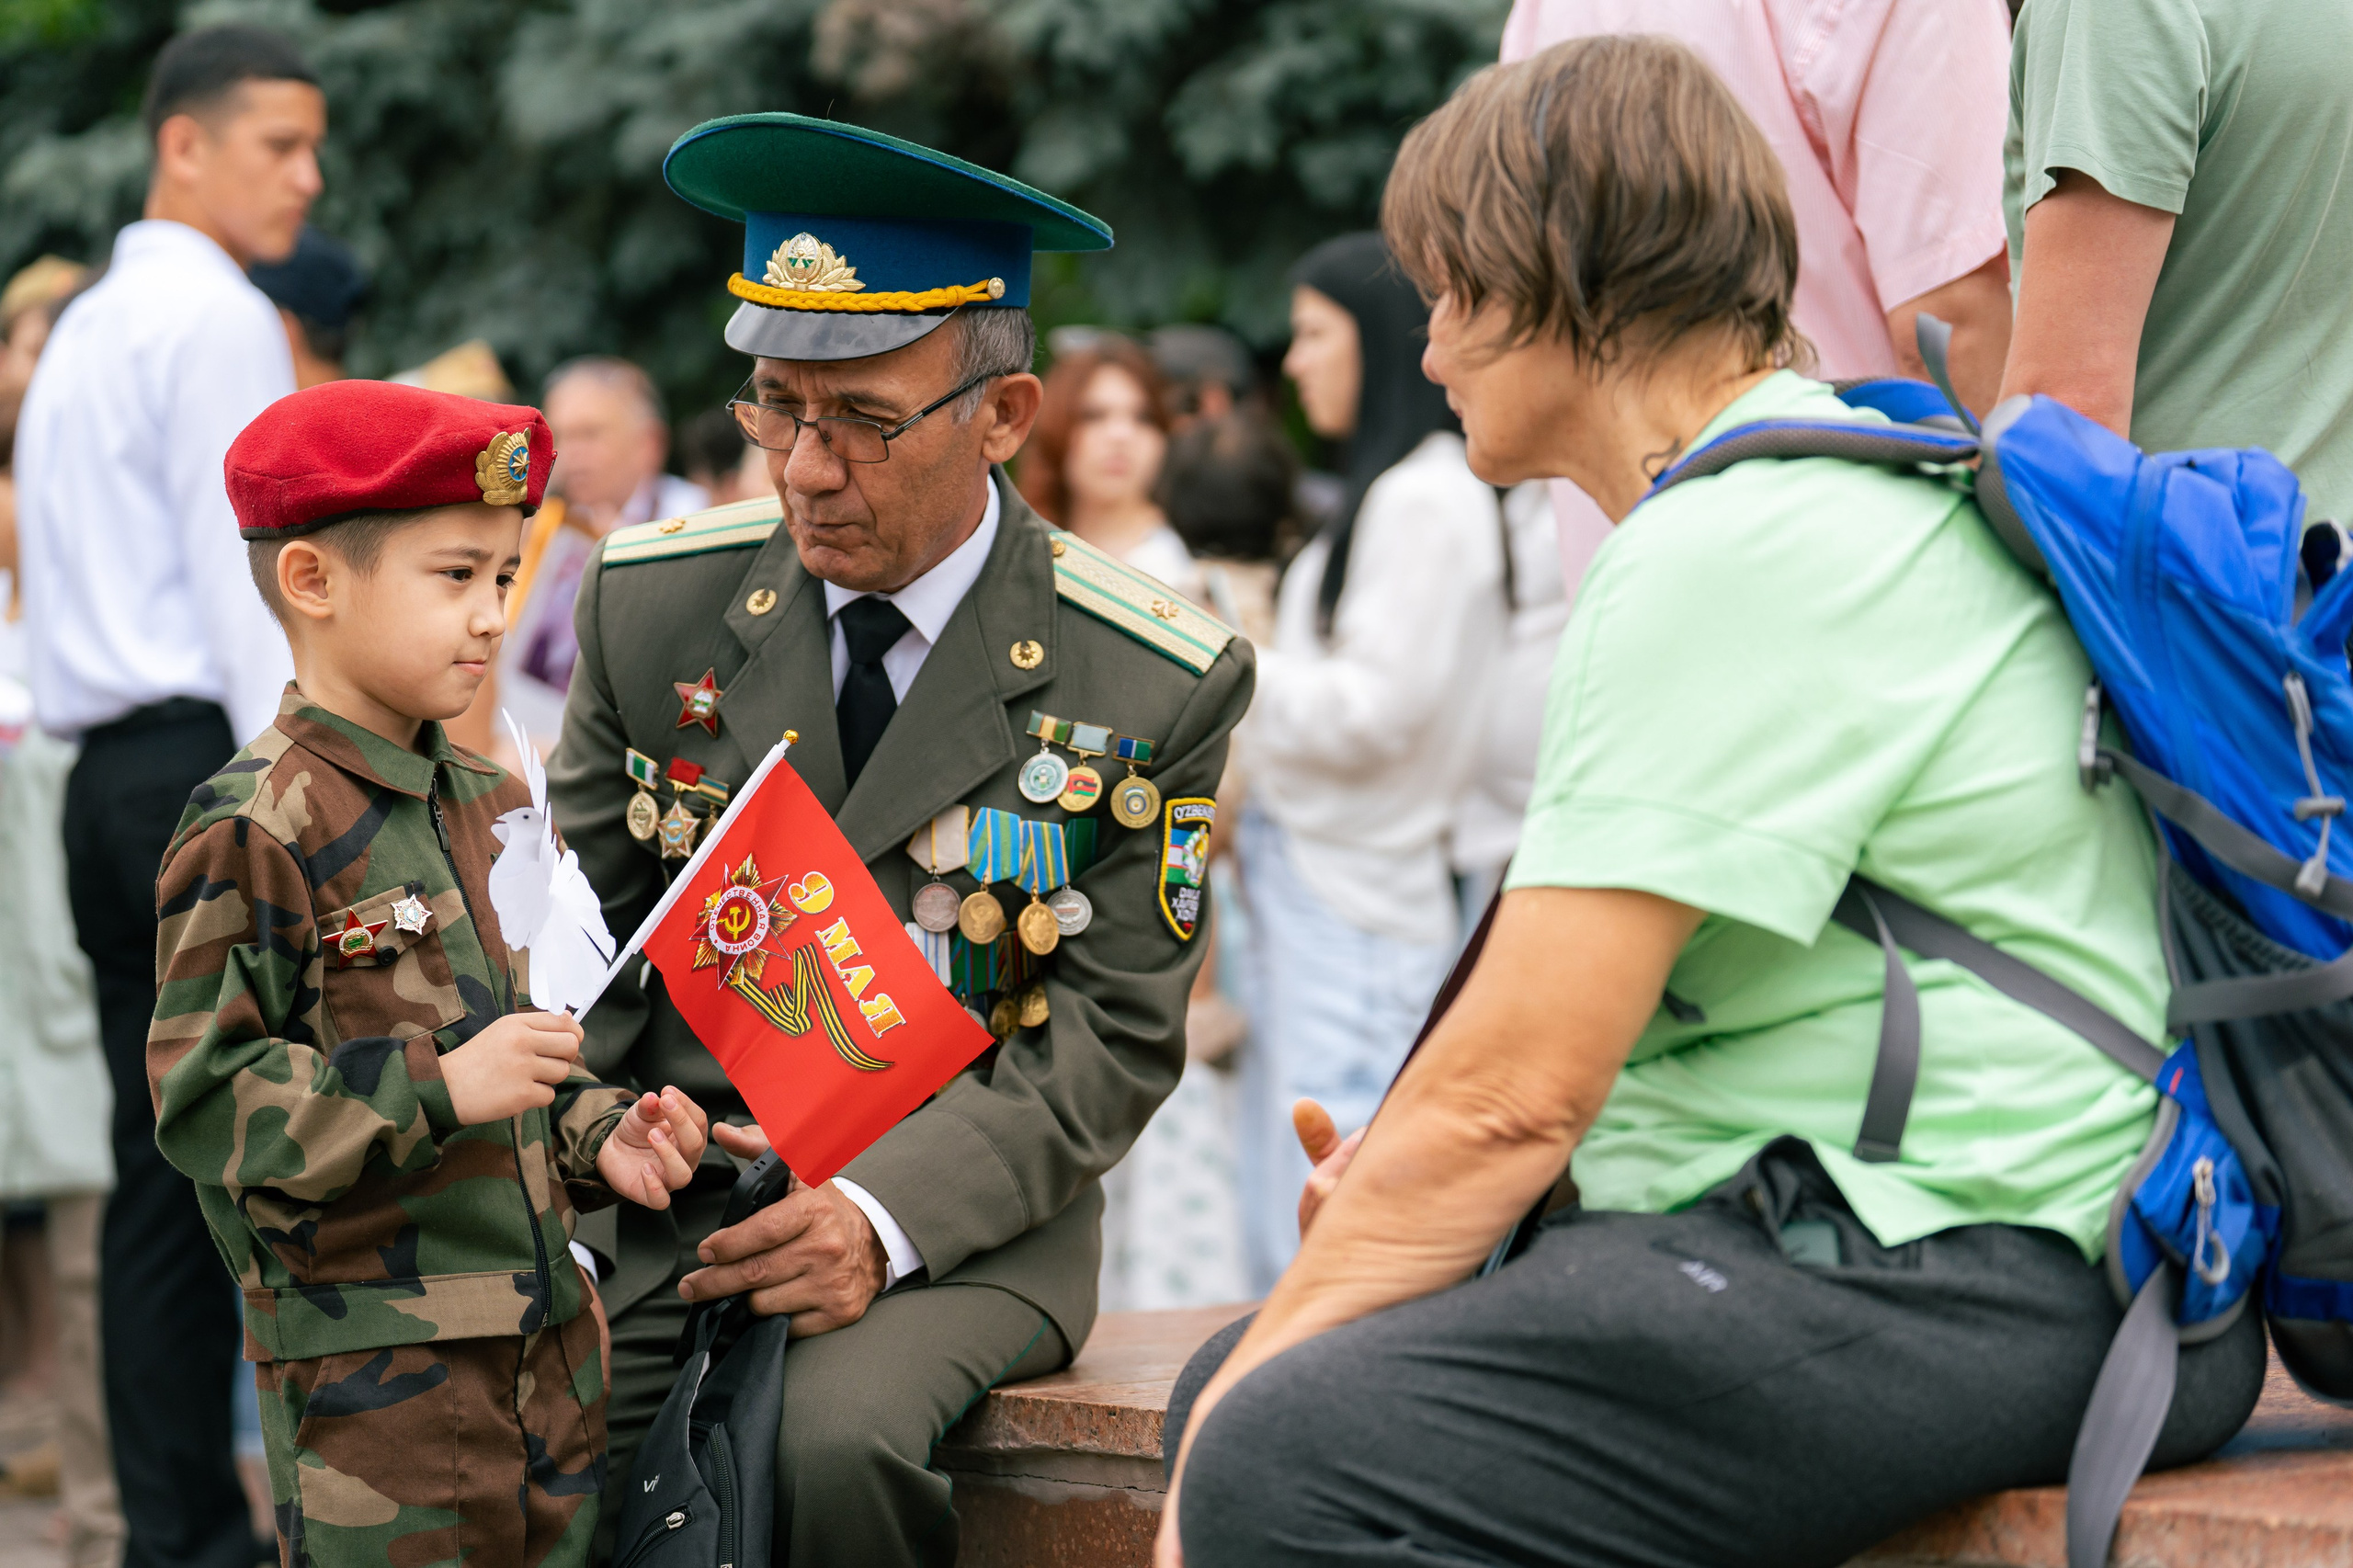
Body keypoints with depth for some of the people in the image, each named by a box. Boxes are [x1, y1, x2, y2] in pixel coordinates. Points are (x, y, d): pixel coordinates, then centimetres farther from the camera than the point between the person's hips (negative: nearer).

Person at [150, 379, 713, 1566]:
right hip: (370, 1372, -8)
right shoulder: (254, 830, -12)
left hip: (546, 1349, 8)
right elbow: (202, 1098, -16)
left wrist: (599, 1137, 5)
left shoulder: (490, 804, 13)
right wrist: (436, 1089, -23)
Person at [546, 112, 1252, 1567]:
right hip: (669, 1193, 3)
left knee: (837, 1441, -33)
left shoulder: (1153, 684, -5)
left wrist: (886, 1217, -20)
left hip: (959, 1213, -2)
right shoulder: (651, 600, 4)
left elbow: (1111, 1041, -4)